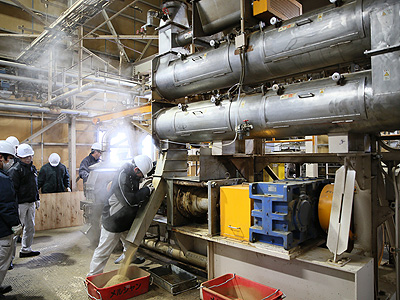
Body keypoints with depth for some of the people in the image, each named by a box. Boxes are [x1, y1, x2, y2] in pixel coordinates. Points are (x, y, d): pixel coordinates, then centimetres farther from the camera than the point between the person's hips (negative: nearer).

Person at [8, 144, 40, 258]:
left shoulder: (32, 168, 13)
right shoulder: (15, 170, -12)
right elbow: (13, 189, -16)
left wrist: (37, 199, 22)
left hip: (31, 203, 8)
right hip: (21, 203, -8)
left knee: (30, 227, 14)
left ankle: (26, 249, 27)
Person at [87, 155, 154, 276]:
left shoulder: (132, 176, 0)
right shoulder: (122, 176, -28)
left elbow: (135, 195, 14)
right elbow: (129, 200, -32)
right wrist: (146, 190, -23)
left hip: (127, 221, 9)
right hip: (113, 222, -9)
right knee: (103, 252, 5)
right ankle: (93, 276, 22)